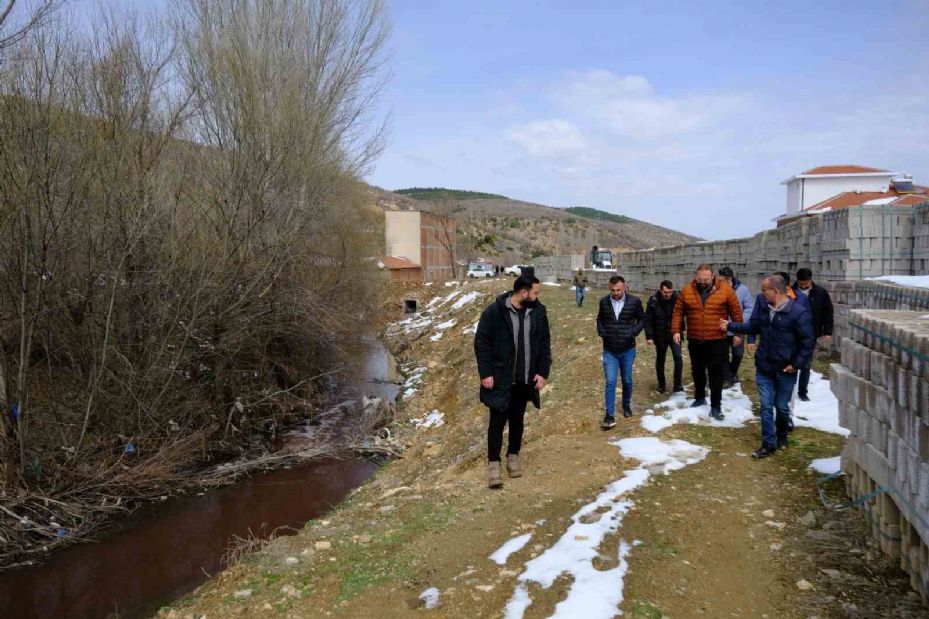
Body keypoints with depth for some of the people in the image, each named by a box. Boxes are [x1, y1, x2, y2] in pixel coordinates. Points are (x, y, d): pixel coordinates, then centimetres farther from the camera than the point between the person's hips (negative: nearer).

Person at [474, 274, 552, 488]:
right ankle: (493, 463, 13)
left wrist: (543, 372, 1)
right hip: (500, 378, -4)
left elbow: (545, 343, 7)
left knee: (517, 419, 15)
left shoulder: (538, 312, 0)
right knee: (497, 421, 2)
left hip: (525, 379, 4)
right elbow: (481, 343, -9)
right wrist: (485, 373, -12)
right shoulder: (494, 311, -13)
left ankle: (513, 457, 32)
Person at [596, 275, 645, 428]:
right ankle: (610, 416, -3)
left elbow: (642, 319, 5)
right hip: (609, 350, 0)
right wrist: (601, 332, -4)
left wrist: (634, 332, -10)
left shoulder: (634, 302, -9)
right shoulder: (604, 302, -3)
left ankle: (626, 405, 39)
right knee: (610, 382, -5)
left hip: (627, 349, 0)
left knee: (627, 381, 15)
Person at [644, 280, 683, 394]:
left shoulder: (677, 298, -10)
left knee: (678, 358, -13)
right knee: (660, 360, 12)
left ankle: (678, 385, -3)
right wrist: (649, 336, -12)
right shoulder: (653, 301, -11)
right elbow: (648, 320, -7)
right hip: (660, 337, 1)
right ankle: (661, 385, 27)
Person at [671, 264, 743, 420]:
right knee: (697, 371, 17)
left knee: (716, 374, -1)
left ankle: (716, 406, 5)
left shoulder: (725, 289, -9)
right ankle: (699, 398, 36)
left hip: (717, 341, -3)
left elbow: (736, 312, -3)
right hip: (694, 340, 3)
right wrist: (676, 330, -5)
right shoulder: (686, 291, -3)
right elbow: (678, 312, 3)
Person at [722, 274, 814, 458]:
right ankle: (769, 443, 11)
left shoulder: (799, 312, -17)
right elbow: (752, 326, 19)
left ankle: (781, 436, 36)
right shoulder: (763, 308, 2)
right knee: (766, 406, 4)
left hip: (785, 370, -4)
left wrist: (797, 364, -16)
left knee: (782, 406, 12)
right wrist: (730, 325, 15)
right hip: (763, 367, 5)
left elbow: (808, 342, -14)